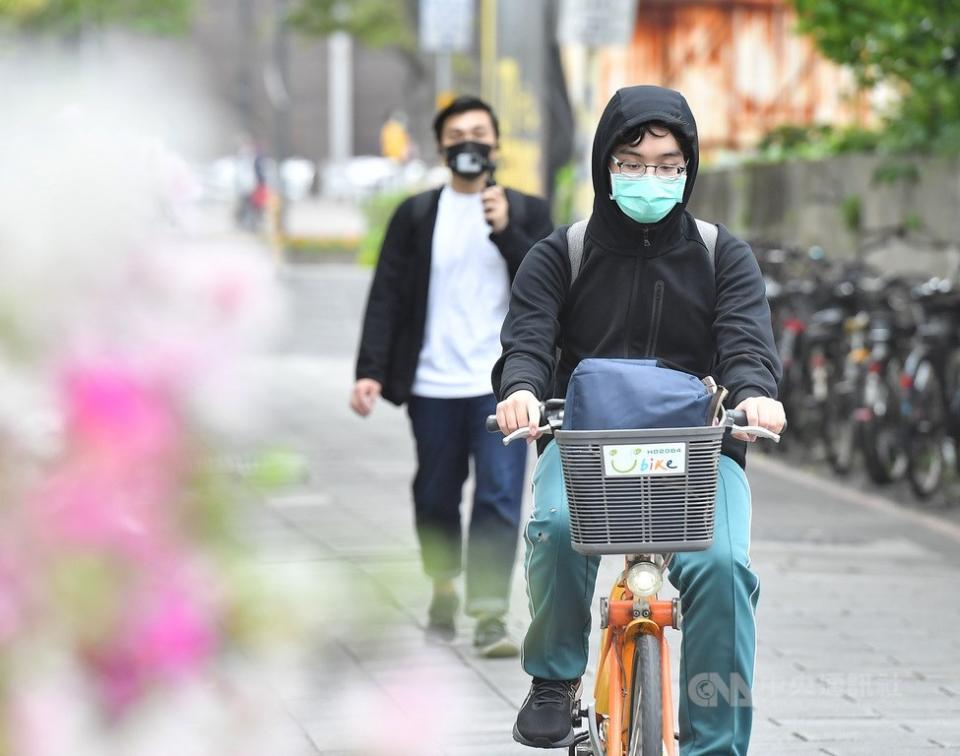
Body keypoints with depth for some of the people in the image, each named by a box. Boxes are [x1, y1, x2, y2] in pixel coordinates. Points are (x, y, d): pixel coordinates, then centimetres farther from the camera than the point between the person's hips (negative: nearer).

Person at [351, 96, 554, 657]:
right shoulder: (416, 216, 8)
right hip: (434, 386, 1)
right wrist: (371, 372, -6)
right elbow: (386, 297, 4)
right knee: (436, 498, 10)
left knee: (500, 499, -11)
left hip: (502, 384, -1)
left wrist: (506, 231, -15)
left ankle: (491, 616, -14)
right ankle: (444, 592, 31)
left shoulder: (527, 213, 8)